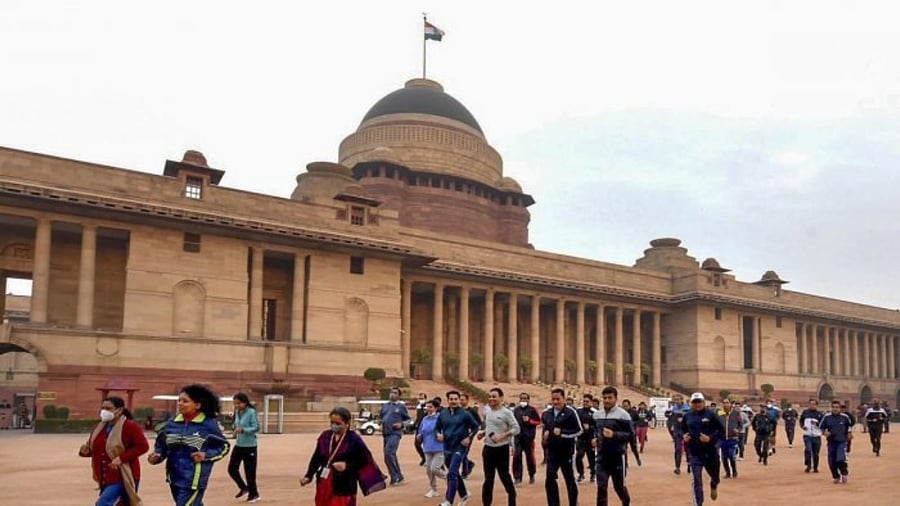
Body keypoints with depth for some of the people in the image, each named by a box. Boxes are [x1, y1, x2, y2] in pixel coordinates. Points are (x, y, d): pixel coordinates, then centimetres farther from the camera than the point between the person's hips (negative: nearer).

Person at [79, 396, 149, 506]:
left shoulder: (130, 426, -13)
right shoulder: (99, 428, 10)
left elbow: (143, 446, -18)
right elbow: (94, 448, 19)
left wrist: (121, 458, -24)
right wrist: (85, 451, -5)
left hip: (123, 477, -8)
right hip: (105, 478, 8)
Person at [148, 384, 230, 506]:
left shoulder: (209, 424, -9)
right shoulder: (171, 423, 2)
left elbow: (224, 446, 0)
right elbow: (161, 445, 12)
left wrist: (206, 455, -15)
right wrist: (157, 456, -9)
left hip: (194, 480, -5)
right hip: (175, 478, 5)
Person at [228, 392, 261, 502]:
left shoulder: (251, 412, -16)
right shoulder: (237, 412, 5)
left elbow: (256, 428, -18)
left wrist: (242, 430, -29)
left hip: (249, 446, -7)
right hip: (238, 445, 7)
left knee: (249, 471, 0)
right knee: (232, 468, 7)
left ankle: (254, 494, 16)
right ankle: (244, 488, 27)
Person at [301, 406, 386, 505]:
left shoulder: (354, 440, -12)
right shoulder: (325, 436, 2)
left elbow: (364, 461, -7)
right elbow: (316, 458, 8)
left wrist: (347, 465, -20)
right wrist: (308, 476, -1)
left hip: (344, 487, -5)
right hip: (324, 485, 6)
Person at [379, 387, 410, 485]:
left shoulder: (401, 406, 3)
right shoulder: (385, 406, 17)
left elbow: (408, 419, 6)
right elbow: (380, 417, 26)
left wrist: (401, 424, -11)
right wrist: (381, 423, 6)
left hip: (395, 433, -6)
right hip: (386, 433, 6)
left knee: (389, 453, -19)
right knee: (391, 455, 10)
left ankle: (395, 477, -12)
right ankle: (397, 477, 22)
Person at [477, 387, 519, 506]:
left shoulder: (506, 412, -12)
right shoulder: (486, 409, 7)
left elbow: (516, 429, -15)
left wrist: (502, 436, -24)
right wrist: (483, 433, 3)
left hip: (502, 449, -6)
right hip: (488, 448, 6)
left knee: (504, 476, 3)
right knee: (488, 478, 11)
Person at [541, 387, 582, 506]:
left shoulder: (570, 412, -11)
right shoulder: (546, 413, 7)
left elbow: (579, 430, -12)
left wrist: (562, 432, -21)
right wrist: (545, 433, 0)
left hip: (567, 451, -5)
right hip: (552, 451, 5)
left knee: (569, 479, 8)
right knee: (550, 480, 4)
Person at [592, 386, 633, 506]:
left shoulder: (623, 415, -11)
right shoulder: (597, 414, 7)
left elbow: (631, 435, -11)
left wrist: (614, 435, -24)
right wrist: (595, 438, 3)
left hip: (617, 456, -4)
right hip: (602, 456, 4)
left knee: (619, 486, 11)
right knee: (601, 486, -2)